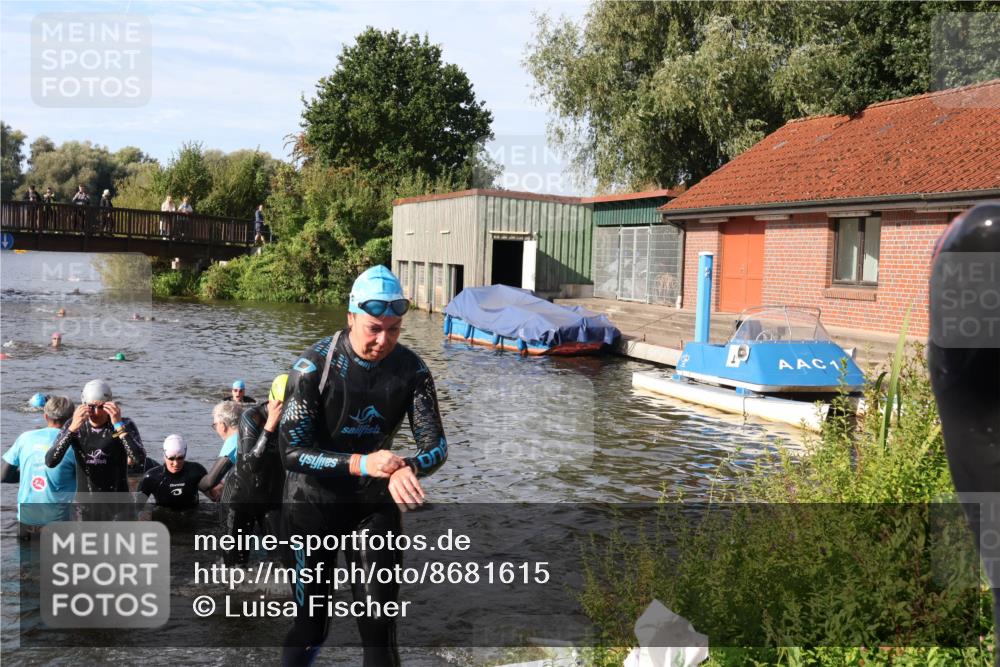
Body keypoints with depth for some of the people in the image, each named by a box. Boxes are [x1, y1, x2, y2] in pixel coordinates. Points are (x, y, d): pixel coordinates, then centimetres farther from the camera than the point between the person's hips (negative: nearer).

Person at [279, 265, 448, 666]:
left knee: (379, 623, 0)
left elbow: (435, 444, -11)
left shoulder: (411, 370, -11)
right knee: (310, 623, 10)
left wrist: (408, 470, -34)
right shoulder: (314, 366, -19)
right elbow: (291, 450, -21)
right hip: (314, 501, -2)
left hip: (375, 504, 2)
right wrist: (361, 464, -36)